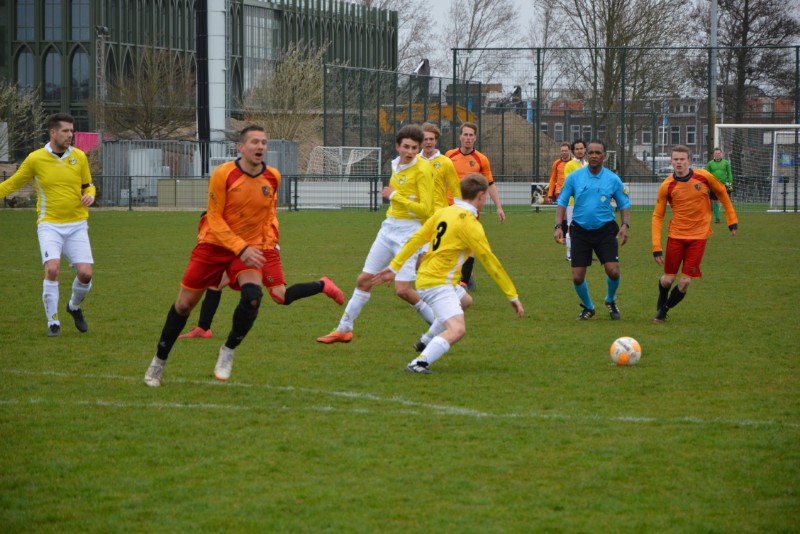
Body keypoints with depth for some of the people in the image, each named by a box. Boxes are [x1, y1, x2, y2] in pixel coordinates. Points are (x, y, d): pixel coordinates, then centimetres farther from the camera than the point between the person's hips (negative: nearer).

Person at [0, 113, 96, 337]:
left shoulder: (79, 156, 3)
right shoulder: (35, 159, -3)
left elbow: (88, 185, 16)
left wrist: (90, 195, -7)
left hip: (77, 225, 2)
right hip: (49, 224, -2)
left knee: (85, 274, -8)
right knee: (52, 269, -22)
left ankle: (75, 306, 26)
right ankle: (53, 322, -5)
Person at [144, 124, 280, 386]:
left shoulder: (272, 177, -4)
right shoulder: (223, 174, -16)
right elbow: (215, 219, -15)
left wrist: (267, 243, 8)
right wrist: (241, 249, -25)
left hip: (250, 249, 2)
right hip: (213, 245, -2)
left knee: (252, 296, -26)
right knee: (185, 304, 6)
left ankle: (228, 351, -3)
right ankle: (159, 361, 26)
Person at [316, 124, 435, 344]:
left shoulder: (422, 170, -15)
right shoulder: (396, 164, 7)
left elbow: (425, 209, -21)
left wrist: (394, 196, -18)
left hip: (409, 232, -7)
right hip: (389, 227, 7)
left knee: (402, 289, -13)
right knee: (364, 280, 8)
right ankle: (344, 329, 19)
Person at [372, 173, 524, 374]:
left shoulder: (444, 212, 8)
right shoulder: (470, 224, -14)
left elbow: (416, 239, 10)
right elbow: (490, 262, -12)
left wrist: (395, 266, 18)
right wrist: (513, 296, -8)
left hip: (425, 279, 9)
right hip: (438, 283, -9)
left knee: (463, 300, 35)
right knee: (457, 330, -23)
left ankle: (428, 341, 36)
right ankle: (419, 363, -35)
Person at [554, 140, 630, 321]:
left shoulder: (613, 179, -1)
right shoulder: (574, 177, -2)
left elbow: (624, 204, 8)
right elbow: (562, 202, 3)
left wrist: (625, 225, -8)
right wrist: (559, 226, -8)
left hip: (605, 230, 0)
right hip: (580, 231, 0)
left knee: (613, 271, -15)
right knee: (577, 277, -4)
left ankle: (610, 301, 18)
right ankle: (588, 308, 25)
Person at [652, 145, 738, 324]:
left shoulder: (703, 177, -9)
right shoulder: (667, 186, -9)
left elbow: (722, 193, 10)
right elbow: (657, 216, -3)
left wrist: (732, 220, 10)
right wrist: (656, 246, -10)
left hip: (698, 236, 0)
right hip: (676, 235, 0)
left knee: (685, 281, -6)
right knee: (668, 278, 4)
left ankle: (664, 310, 16)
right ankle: (660, 305, 36)